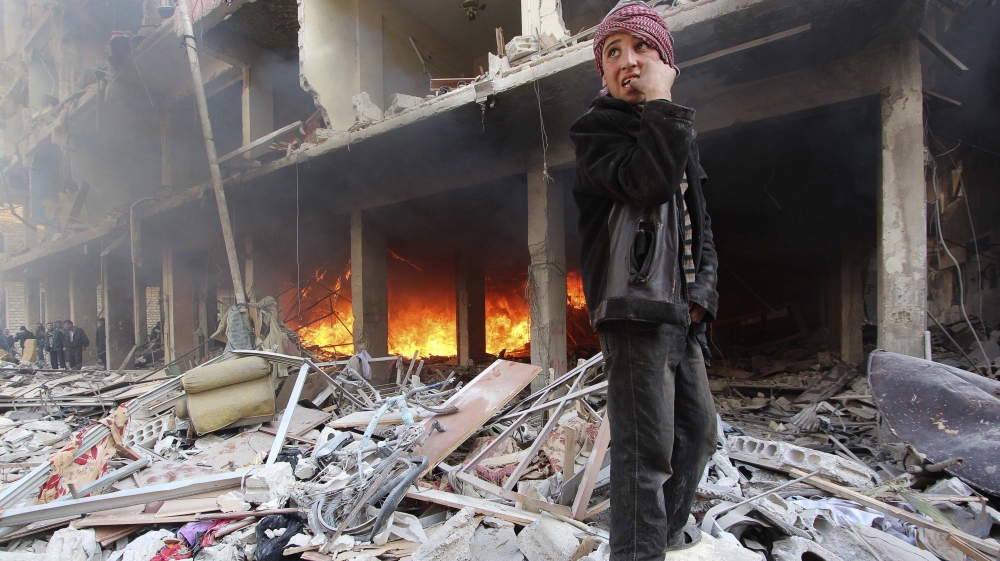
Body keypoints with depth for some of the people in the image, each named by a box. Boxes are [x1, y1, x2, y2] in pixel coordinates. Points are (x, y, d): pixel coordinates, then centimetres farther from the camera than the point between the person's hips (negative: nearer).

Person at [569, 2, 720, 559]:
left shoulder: (679, 137, 20)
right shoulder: (598, 128, -3)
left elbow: (699, 223, 20)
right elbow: (643, 182, -23)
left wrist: (703, 289, 6)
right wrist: (661, 104, -11)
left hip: (680, 310, 9)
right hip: (635, 307, -8)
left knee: (699, 432, 19)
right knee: (647, 446, -11)